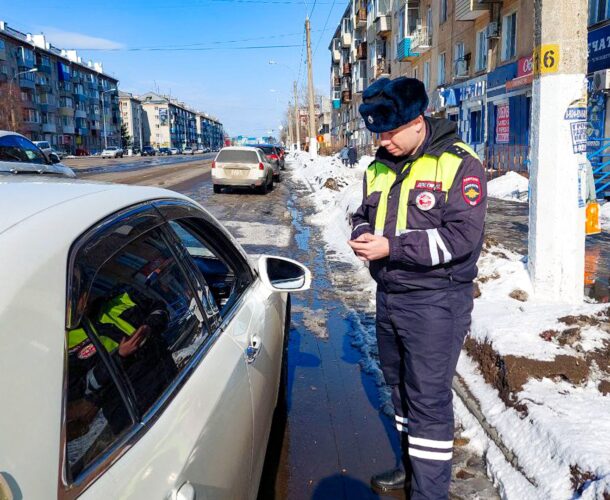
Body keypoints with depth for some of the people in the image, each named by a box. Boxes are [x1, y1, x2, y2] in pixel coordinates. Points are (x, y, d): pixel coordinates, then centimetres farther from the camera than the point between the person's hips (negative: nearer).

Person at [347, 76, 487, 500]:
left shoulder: (459, 164, -12)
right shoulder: (380, 167, 10)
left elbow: (462, 236, -20)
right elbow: (364, 213, 19)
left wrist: (391, 246, -23)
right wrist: (363, 235, -6)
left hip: (435, 301, -7)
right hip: (388, 295, 7)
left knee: (428, 397, -1)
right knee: (400, 386, 18)